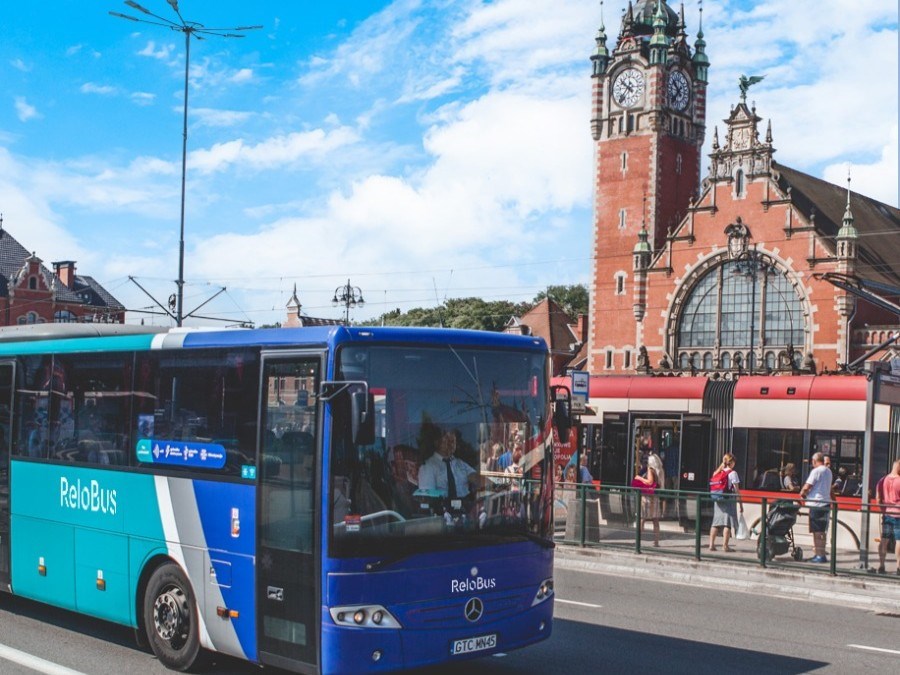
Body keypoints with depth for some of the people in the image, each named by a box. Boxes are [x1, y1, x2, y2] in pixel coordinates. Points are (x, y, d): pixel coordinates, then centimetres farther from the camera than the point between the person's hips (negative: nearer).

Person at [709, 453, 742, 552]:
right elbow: (736, 490, -7)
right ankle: (725, 545, -3)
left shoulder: (717, 472, 9)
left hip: (717, 500, 5)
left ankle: (711, 544, 8)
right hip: (729, 500, -5)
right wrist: (740, 504, -4)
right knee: (728, 522, -1)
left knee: (716, 522, 9)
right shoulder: (732, 473, -7)